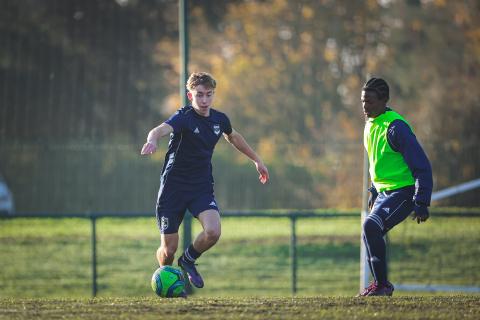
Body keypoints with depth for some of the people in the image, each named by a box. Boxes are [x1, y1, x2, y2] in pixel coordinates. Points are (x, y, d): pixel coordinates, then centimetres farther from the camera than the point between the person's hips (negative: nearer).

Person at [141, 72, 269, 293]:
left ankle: (188, 260, 10)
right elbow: (161, 129, -39)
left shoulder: (219, 119, 1)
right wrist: (152, 139, -63)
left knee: (212, 232, -22)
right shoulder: (184, 117, -17)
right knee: (168, 249, -1)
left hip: (202, 187, 4)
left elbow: (233, 137, 25)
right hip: (173, 187, -4)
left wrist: (256, 160, 34)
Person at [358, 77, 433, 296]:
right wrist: (374, 193, 24)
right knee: (369, 236, 5)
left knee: (371, 226, -24)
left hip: (404, 193, -9)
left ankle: (382, 285, -17)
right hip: (384, 193, 9)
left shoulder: (395, 127, -19)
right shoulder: (370, 126, 9)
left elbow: (422, 166, -19)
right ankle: (380, 285, 17)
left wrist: (422, 203, -21)